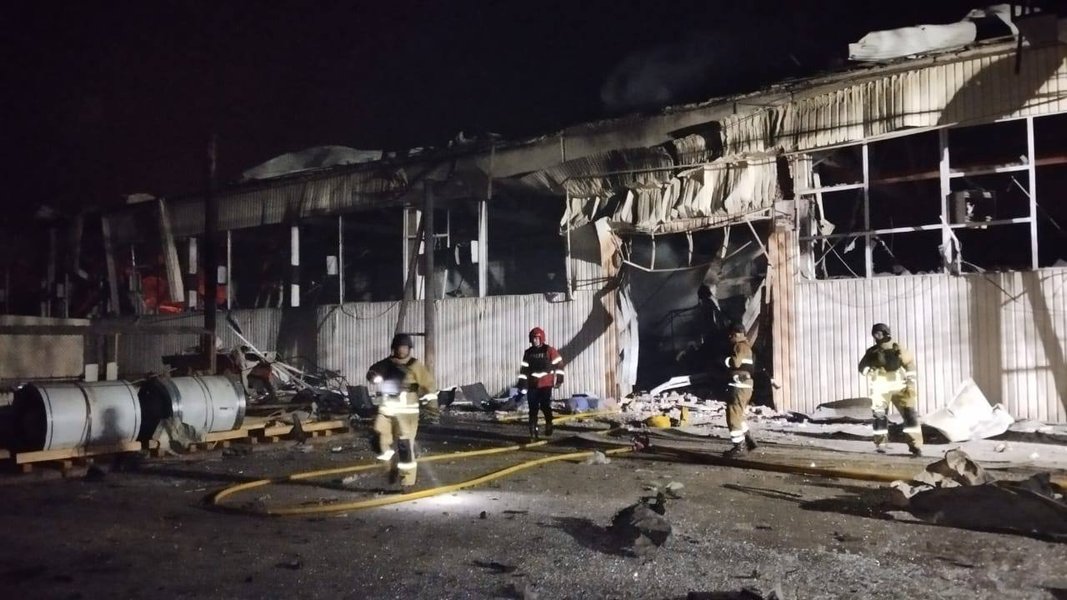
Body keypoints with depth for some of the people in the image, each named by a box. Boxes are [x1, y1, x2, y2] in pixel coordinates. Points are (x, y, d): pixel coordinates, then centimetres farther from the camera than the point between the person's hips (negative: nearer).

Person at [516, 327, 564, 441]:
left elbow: (559, 364, 2)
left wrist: (559, 379, -1)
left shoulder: (549, 350, -4)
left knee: (546, 407, -2)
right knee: (533, 410, 2)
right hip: (532, 386, 3)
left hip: (546, 385, -3)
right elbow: (524, 369, 8)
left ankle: (549, 425, 26)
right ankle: (533, 433, 7)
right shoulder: (528, 353, 7)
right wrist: (522, 385, 3)